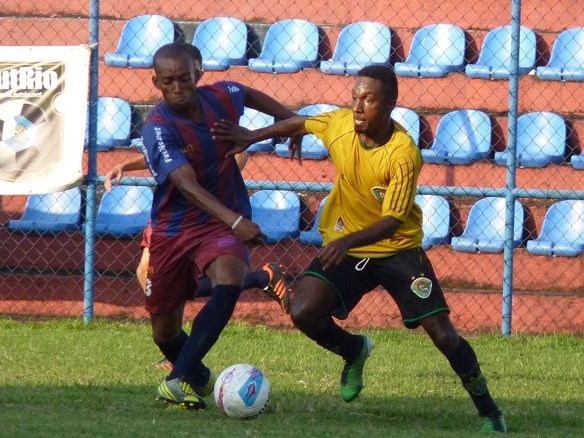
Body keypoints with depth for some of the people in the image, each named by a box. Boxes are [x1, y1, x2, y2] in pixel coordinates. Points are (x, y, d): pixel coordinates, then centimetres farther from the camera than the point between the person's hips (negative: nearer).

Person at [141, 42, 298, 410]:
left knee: (229, 283, -31)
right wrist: (235, 221, -46)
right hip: (173, 228, -1)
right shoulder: (158, 128, -20)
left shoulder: (221, 98, -6)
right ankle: (200, 376, 40)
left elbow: (251, 95, 22)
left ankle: (178, 381, -37)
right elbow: (187, 184, -34)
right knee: (165, 331, 5)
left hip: (221, 225, 1)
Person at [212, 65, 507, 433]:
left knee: (444, 335, -11)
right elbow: (301, 125, 11)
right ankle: (354, 351, 15)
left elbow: (391, 222, -26)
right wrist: (251, 137, 1)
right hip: (343, 246, 4)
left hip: (398, 248, -4)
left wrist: (348, 240, -41)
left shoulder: (403, 154, -25)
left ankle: (489, 411, 9)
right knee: (303, 313, -19)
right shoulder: (340, 124, -12)